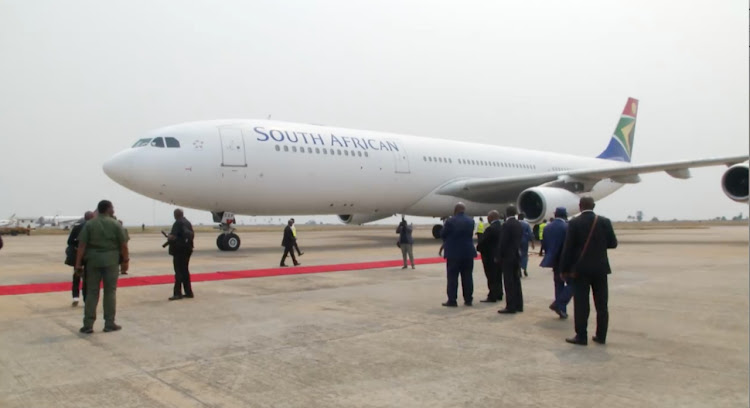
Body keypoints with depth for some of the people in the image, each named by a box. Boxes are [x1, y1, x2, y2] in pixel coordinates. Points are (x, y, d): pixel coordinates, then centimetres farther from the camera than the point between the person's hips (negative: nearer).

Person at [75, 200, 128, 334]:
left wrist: (78, 263, -1)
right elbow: (123, 245, -4)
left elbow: (82, 245, -3)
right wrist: (126, 260, 7)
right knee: (110, 292, 5)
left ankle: (88, 325, 8)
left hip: (93, 261, 2)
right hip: (111, 260, -2)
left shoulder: (89, 224, 2)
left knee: (92, 292, 7)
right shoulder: (115, 224, -2)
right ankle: (109, 324, 9)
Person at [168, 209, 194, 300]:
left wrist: (168, 237, -1)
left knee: (179, 271, -5)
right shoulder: (188, 223, 12)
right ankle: (188, 292, 17)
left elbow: (173, 236, -22)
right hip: (187, 249, 8)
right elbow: (192, 235, 22)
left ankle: (177, 293, -4)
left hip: (179, 250, -8)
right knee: (185, 271, 14)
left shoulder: (177, 223, -14)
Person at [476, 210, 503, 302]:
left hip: (490, 256, -9)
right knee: (498, 276, 16)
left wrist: (478, 248, 1)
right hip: (499, 255, 9)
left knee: (492, 277, -3)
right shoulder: (502, 227, 5)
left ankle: (492, 297, 0)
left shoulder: (490, 229, -21)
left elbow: (482, 242, -19)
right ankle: (499, 294, 24)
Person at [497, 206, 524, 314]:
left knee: (509, 282, -5)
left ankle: (511, 306, -3)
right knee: (516, 281, 12)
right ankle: (518, 305, 16)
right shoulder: (519, 225, 9)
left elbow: (502, 242, -15)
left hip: (507, 256, -8)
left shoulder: (506, 225, -15)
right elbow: (520, 240, 12)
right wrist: (517, 252, 16)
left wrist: (499, 257, -9)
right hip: (517, 256, 8)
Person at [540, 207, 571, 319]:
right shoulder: (566, 227, -15)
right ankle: (558, 304, -8)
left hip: (554, 261, 7)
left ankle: (562, 310, 16)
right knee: (571, 283, 5)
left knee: (559, 284, 13)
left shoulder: (547, 227, 5)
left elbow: (545, 244, 9)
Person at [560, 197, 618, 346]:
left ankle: (581, 336, 3)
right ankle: (601, 336, 16)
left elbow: (568, 247, -8)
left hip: (581, 269, -3)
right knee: (601, 304, 10)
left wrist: (564, 269, -1)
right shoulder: (605, 222, -1)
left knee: (581, 304, 1)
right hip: (600, 268, 3)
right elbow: (613, 243, 5)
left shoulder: (574, 223, -8)